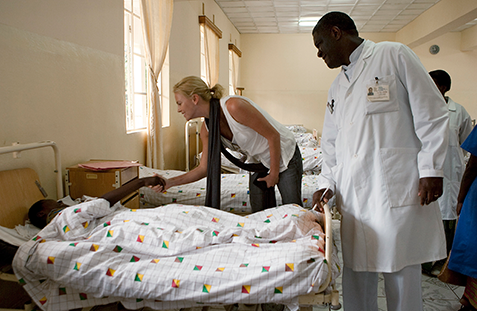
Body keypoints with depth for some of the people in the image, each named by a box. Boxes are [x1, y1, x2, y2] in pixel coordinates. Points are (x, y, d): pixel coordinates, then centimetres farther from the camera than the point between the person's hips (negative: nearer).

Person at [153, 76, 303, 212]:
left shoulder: (234, 106, -31)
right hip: (258, 164, 6)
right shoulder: (206, 129, -7)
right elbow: (204, 168, -1)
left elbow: (273, 136, -24)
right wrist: (171, 182, -10)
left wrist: (274, 173, -16)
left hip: (284, 156, -6)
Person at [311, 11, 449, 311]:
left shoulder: (394, 55, 4)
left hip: (396, 189, -6)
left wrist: (431, 169, -8)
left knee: (402, 274, 1)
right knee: (356, 276, 7)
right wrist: (326, 181, 9)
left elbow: (432, 114, -2)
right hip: (352, 194, 6)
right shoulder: (337, 87, 23)